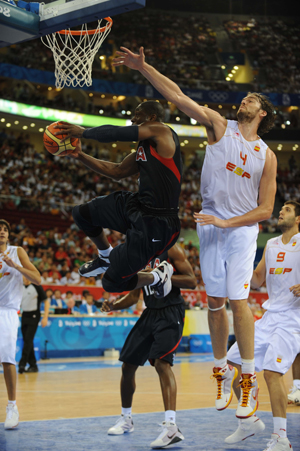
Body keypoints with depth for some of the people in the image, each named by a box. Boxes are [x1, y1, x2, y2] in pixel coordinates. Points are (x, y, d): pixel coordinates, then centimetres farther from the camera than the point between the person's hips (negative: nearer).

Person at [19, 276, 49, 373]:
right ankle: (33, 365, 12)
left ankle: (22, 364, -17)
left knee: (28, 340, -13)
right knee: (26, 341, 6)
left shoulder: (37, 287, -8)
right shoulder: (21, 288, 11)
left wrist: (45, 317, -13)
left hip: (33, 316, -6)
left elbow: (46, 302, -7)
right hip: (24, 316, 7)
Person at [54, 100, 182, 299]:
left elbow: (115, 133, -15)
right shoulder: (143, 148, 16)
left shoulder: (161, 130, -10)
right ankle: (107, 258, 36)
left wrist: (83, 132, -1)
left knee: (112, 283, -7)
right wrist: (80, 155, 17)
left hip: (156, 223, -9)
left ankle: (157, 277, 19)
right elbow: (117, 172, 22)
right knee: (82, 213, 16)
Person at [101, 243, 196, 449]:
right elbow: (134, 295, 17)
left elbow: (192, 281, -14)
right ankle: (126, 418, 31)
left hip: (170, 314, -7)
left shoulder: (171, 250, -7)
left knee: (162, 362, -25)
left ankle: (171, 427, -30)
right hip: (150, 313, 8)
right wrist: (113, 305, -1)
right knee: (127, 365, 10)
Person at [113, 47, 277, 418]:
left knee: (238, 299, -10)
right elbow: (177, 96, -5)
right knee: (214, 301, 5)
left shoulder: (267, 156, 2)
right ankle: (222, 370, 20)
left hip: (242, 228, -2)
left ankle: (249, 380, -1)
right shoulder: (220, 127, 3)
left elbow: (265, 210, 1)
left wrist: (226, 222, -11)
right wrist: (143, 67, -14)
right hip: (210, 225, 2)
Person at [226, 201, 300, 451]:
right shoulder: (271, 245, 17)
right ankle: (250, 421, 21)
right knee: (233, 364, 5)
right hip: (270, 315, 8)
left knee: (272, 371, -22)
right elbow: (257, 280, 20)